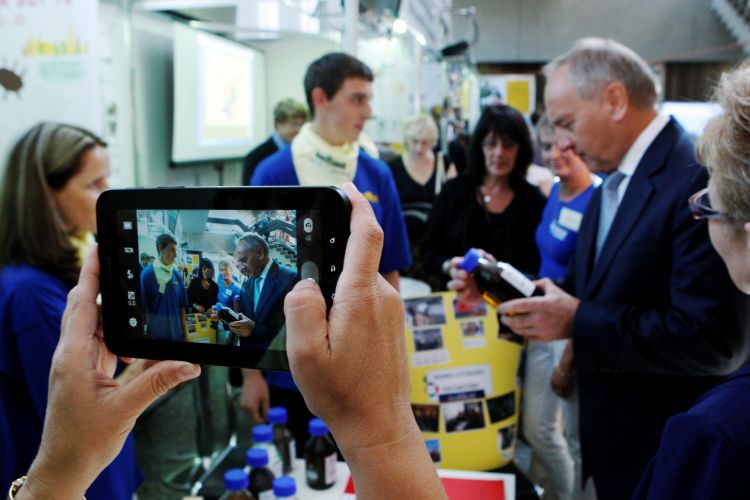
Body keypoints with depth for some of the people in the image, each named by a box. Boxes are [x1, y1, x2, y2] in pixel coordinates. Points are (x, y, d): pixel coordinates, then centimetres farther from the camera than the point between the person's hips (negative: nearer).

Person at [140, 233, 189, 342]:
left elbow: (182, 307, 9)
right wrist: (142, 336, -5)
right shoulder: (146, 274, -9)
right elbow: (141, 308, -7)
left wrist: (185, 333, 8)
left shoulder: (178, 275, 4)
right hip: (155, 333, -4)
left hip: (176, 332, 4)